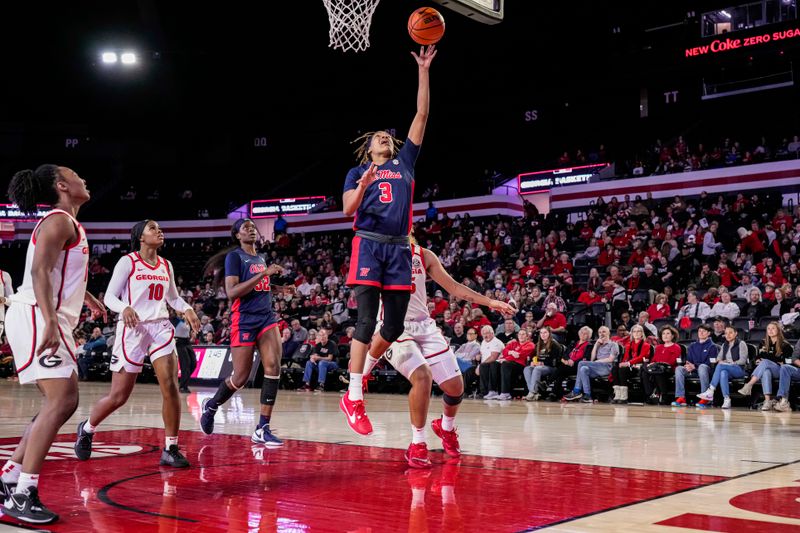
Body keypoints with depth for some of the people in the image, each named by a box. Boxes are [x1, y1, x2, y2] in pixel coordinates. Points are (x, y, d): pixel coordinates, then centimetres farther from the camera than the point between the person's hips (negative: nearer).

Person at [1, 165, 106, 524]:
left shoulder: (68, 223, 20)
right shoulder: (59, 220, -10)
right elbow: (39, 271, -23)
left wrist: (90, 301, 48)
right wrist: (49, 321, -33)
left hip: (49, 320, 10)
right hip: (36, 317, -10)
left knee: (65, 401, 11)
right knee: (60, 401, -16)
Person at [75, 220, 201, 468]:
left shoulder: (166, 266, 12)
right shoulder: (127, 262, -3)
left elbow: (173, 298, 22)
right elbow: (109, 296, -5)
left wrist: (187, 309, 1)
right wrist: (125, 308, -26)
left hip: (160, 327, 4)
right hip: (132, 328, -4)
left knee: (171, 386, -13)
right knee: (118, 396, 1)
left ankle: (171, 449, -4)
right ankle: (87, 429, 30)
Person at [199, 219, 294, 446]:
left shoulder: (260, 258, 17)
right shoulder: (234, 256, -5)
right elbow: (232, 292, -17)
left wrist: (279, 288, 13)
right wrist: (264, 273, -21)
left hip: (266, 317, 6)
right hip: (244, 320, -6)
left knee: (273, 367, -13)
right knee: (240, 378, 1)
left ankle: (262, 429, -10)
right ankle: (210, 406, 31)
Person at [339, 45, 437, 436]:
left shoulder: (404, 163, 21)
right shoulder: (358, 172, 15)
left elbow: (421, 115, 17)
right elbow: (347, 209, 2)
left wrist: (423, 71, 14)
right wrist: (364, 185, -15)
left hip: (399, 249, 4)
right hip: (369, 245, -4)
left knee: (394, 324, 2)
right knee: (367, 321, -13)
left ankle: (361, 369, 28)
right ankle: (353, 398, -11)